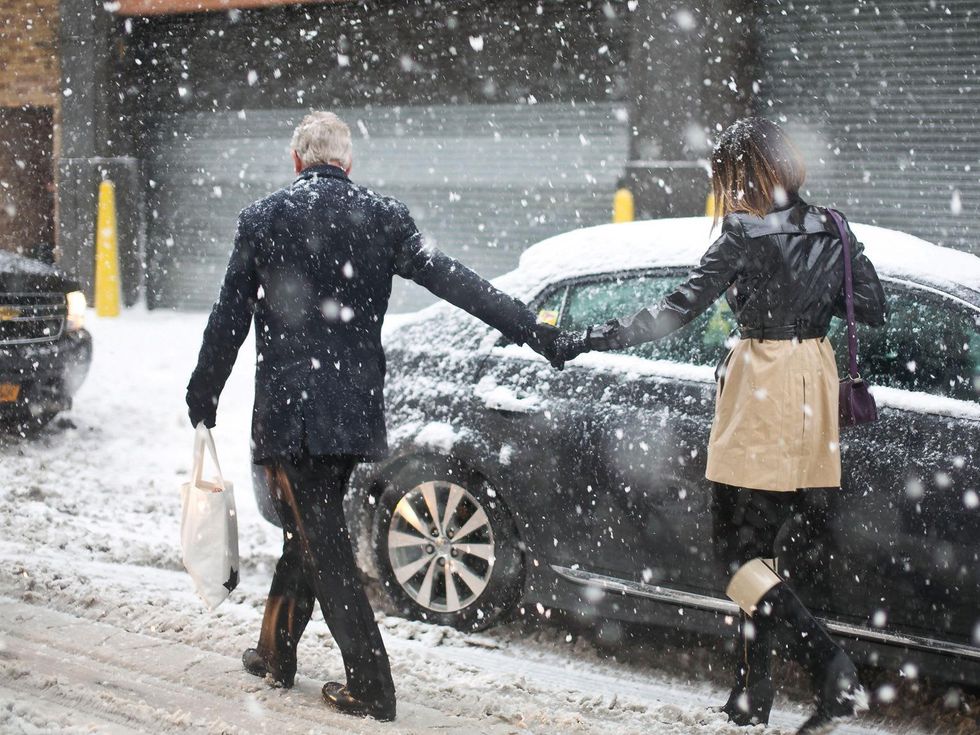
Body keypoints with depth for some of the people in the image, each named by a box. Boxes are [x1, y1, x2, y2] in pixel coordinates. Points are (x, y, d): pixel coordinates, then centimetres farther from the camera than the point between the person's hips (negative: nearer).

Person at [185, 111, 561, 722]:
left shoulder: (262, 219, -4)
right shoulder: (385, 217, 0)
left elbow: (229, 321, 0)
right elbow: (455, 282, -4)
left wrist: (203, 400, 12)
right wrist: (534, 331, -2)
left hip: (286, 411, -3)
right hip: (355, 410, 4)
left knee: (322, 544, -1)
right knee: (311, 531, 19)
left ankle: (371, 686, -2)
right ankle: (276, 654, 33)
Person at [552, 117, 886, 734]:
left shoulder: (745, 236, -12)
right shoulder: (831, 230, 6)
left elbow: (678, 311, -15)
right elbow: (873, 309, 9)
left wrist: (587, 342, -12)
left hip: (761, 392, -7)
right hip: (816, 390, 7)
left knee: (738, 547, -1)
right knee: (765, 546, 13)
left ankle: (835, 669, -15)